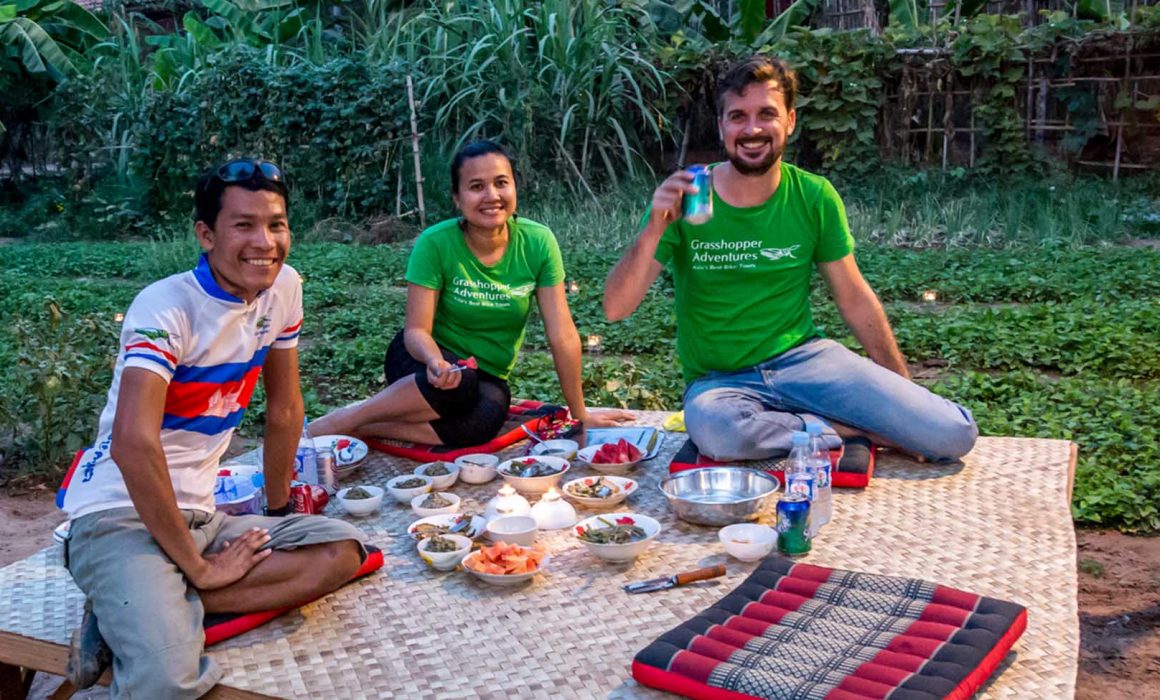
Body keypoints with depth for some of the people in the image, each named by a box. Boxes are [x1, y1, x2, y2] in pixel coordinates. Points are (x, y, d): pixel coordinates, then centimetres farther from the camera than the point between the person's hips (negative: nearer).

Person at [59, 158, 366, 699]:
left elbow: (283, 409, 12)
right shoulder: (167, 308, -18)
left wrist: (278, 511, 17)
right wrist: (198, 567, -22)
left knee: (343, 550, -15)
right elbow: (133, 443, -29)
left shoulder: (282, 287, 2)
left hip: (198, 514, 9)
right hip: (119, 516, -9)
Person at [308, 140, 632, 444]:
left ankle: (362, 428, -19)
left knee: (485, 420, -34)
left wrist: (580, 413, -5)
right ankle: (341, 420, -19)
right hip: (429, 361, -2)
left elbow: (563, 335, -10)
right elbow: (417, 330, -17)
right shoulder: (435, 243, -17)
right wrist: (435, 361, -40)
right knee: (458, 385, -38)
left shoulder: (538, 242, -13)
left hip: (487, 375, 2)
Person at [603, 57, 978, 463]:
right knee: (714, 432, -39)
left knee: (955, 434, -16)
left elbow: (854, 297, 9)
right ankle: (852, 430, -13)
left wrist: (904, 391, 9)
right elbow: (616, 308, -15)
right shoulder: (685, 200, -9)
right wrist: (654, 229, -31)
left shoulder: (814, 197, -1)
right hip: (720, 381, -1)